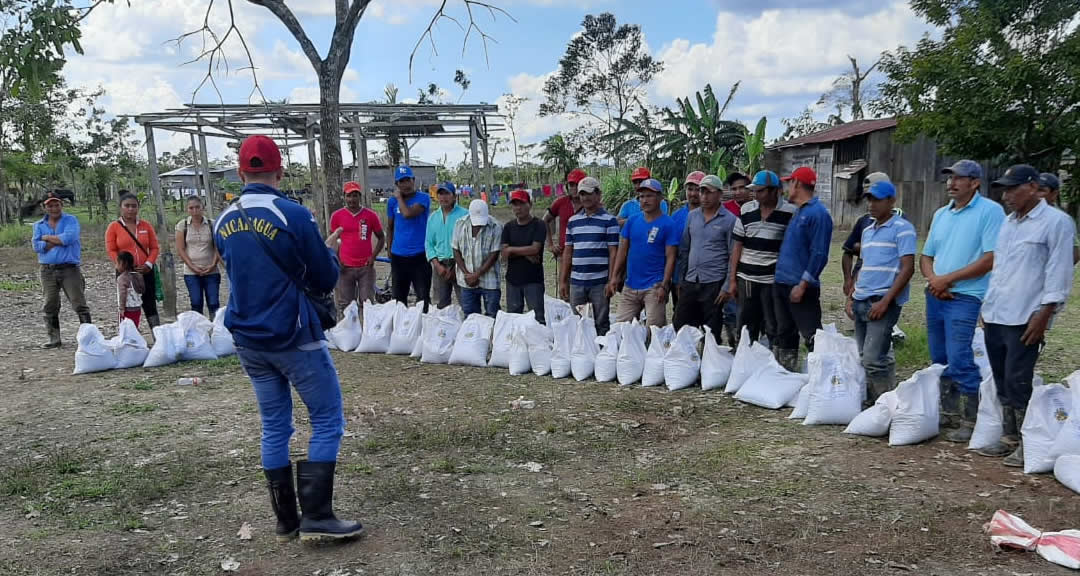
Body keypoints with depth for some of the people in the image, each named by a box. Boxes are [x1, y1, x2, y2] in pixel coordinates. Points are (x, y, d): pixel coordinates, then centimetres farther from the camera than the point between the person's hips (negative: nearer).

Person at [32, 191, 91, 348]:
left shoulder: (71, 220, 2)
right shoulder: (39, 225, 12)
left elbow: (69, 237, -17)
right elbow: (36, 246, -3)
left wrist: (47, 238, -5)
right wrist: (59, 242, -9)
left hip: (70, 269, -4)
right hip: (47, 270, 4)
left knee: (79, 304, -6)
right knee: (50, 306, 6)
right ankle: (54, 339, 15)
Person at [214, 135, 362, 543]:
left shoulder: (223, 223, 4)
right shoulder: (293, 215, -15)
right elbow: (325, 281, -9)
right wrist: (328, 251, 12)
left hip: (248, 341, 6)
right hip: (294, 339, -6)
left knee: (274, 427, 13)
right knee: (327, 420, 4)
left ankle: (286, 521, 19)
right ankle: (317, 517, 0)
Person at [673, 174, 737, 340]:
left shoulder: (729, 220, -4)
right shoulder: (692, 216, 9)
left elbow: (733, 257, -4)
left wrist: (726, 287, -9)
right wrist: (679, 277, 11)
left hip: (714, 283, -4)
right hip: (690, 281, 5)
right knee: (680, 328, 8)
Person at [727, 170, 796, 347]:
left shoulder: (789, 212, -5)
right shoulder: (746, 210, 6)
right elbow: (738, 246, 9)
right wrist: (732, 279, 7)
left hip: (774, 279, -3)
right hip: (746, 279, 3)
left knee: (774, 330, 4)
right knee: (745, 329, 10)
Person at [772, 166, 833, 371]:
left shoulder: (817, 213, -12)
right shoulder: (797, 212, 16)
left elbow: (819, 254, -18)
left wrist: (803, 284, -20)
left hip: (801, 287, -9)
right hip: (782, 283, 9)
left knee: (811, 336, -7)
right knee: (785, 333, 16)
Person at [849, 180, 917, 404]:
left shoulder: (902, 228, -6)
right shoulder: (867, 230, 18)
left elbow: (907, 268, -13)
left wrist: (885, 301, -19)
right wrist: (852, 296, 16)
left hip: (883, 302, -8)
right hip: (861, 302, 8)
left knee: (874, 359, -13)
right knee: (863, 358, 11)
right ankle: (869, 402, 20)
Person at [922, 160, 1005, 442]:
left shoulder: (990, 211, -7)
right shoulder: (941, 214, 14)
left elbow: (990, 259, -14)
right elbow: (926, 257, 16)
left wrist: (947, 279, -13)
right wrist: (933, 280, -5)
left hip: (965, 298, -7)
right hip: (935, 296, 7)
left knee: (959, 361, -10)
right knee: (939, 360, 12)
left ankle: (970, 420, 2)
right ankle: (949, 414, 22)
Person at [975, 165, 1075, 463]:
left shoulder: (1056, 222, -7)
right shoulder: (1008, 222, 16)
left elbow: (1059, 274, -11)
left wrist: (1043, 315, -15)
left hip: (1024, 320, -8)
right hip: (995, 317, 8)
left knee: (1017, 383, -7)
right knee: (1002, 382, 12)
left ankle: (1028, 444, 4)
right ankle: (1010, 438, 21)